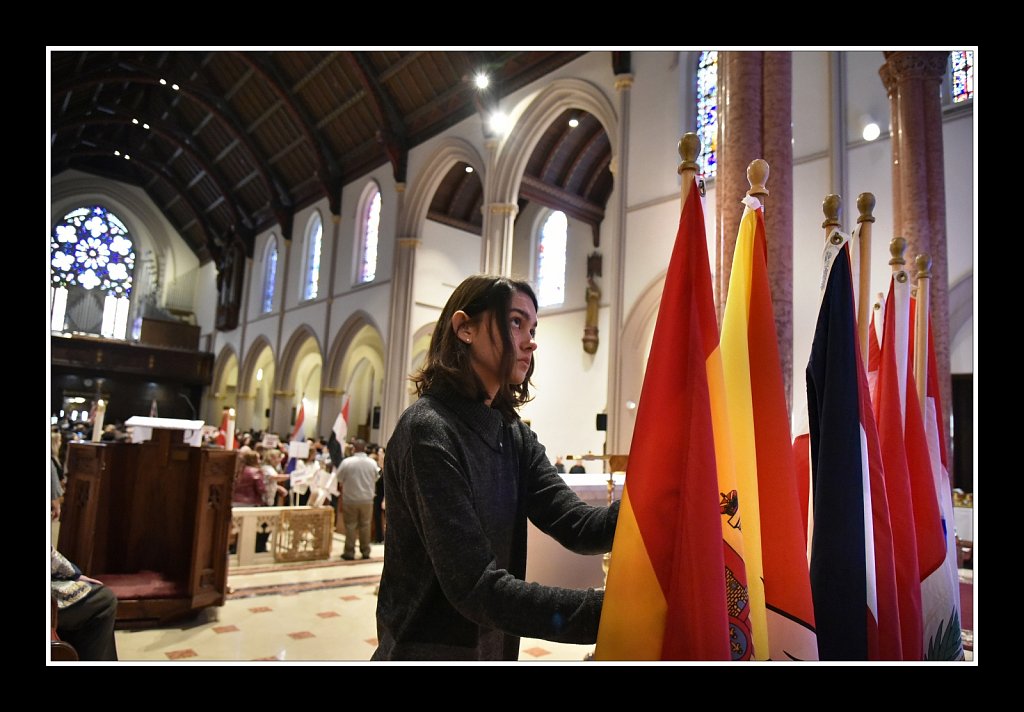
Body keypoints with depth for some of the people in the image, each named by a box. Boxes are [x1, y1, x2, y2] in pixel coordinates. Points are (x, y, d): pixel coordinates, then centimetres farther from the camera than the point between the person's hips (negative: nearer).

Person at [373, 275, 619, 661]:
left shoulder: (514, 434, 2)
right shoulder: (429, 431, -22)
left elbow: (578, 526, -11)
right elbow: (477, 589, -28)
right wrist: (609, 610, -36)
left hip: (495, 648, 7)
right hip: (431, 649, -7)